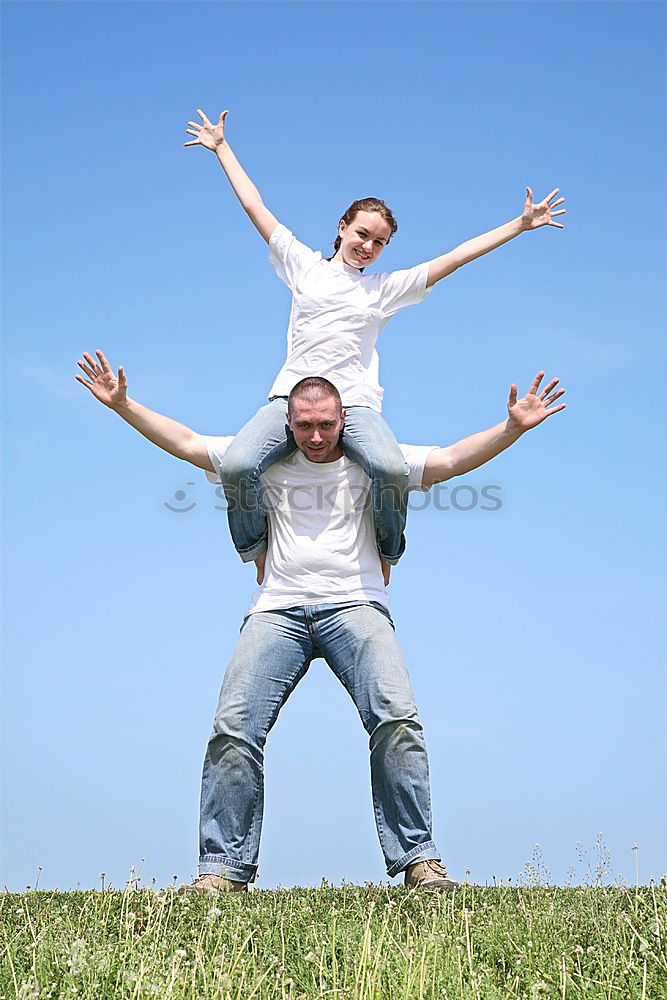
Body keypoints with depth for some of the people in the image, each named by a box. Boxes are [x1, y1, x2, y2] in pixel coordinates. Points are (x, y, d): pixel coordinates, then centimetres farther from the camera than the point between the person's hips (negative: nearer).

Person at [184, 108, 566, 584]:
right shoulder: (305, 265, 17)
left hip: (355, 404, 0)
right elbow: (255, 206, 22)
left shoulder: (387, 289, 18)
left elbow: (453, 258, 18)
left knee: (391, 470, -32)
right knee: (237, 466, -27)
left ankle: (386, 554, -2)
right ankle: (256, 550, 2)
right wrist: (222, 148, 26)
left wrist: (521, 224, 18)